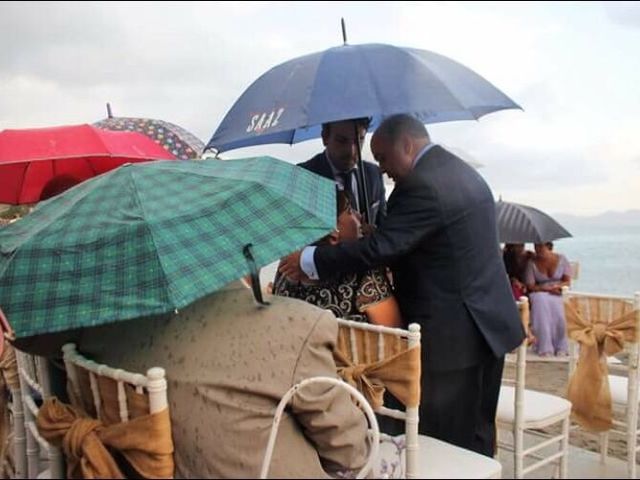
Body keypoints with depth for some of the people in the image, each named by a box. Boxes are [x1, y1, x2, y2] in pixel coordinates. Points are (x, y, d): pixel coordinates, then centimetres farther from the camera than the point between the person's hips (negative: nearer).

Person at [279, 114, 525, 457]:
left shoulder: (422, 184, -18)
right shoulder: (467, 174, 14)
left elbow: (379, 247, -22)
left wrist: (309, 260, -13)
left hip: (452, 334, -10)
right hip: (489, 323, 10)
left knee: (445, 446, 2)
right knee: (477, 437, 19)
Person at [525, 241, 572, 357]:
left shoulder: (561, 259, 7)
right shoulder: (532, 263, 4)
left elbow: (567, 281, 4)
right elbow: (530, 286, -2)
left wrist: (558, 286, -19)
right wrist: (547, 288, -18)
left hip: (558, 294, 1)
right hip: (540, 293, -1)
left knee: (557, 307, -35)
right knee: (541, 302, -37)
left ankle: (561, 347, -21)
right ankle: (545, 347, -34)